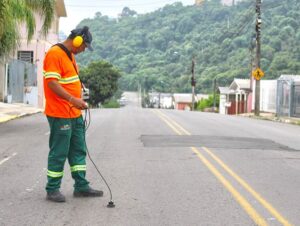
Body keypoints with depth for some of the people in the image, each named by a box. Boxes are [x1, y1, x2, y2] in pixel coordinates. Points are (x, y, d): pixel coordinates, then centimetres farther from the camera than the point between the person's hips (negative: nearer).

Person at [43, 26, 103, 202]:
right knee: (59, 153, -1)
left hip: (75, 114, 10)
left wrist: (79, 85, 10)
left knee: (78, 150, 13)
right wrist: (72, 99, -29)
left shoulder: (70, 55, 17)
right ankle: (52, 189, 11)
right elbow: (52, 83, -22)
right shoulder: (55, 54, -14)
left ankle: (81, 186, 21)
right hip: (60, 114, -10)